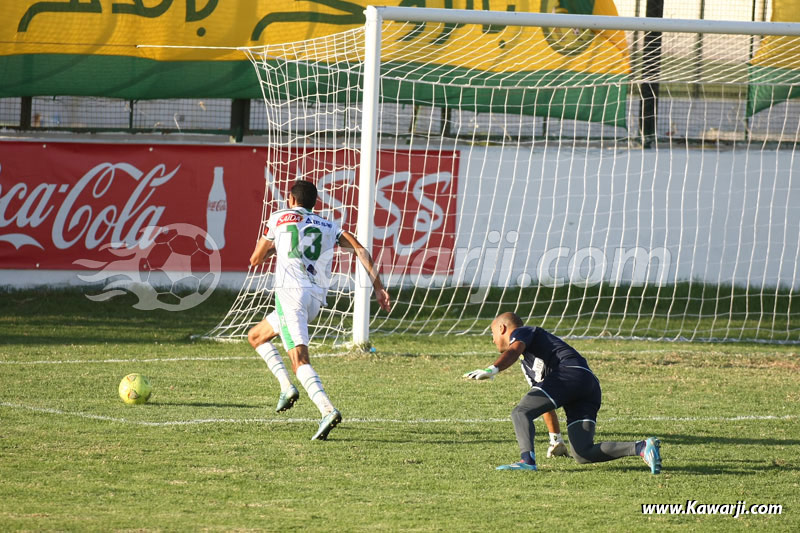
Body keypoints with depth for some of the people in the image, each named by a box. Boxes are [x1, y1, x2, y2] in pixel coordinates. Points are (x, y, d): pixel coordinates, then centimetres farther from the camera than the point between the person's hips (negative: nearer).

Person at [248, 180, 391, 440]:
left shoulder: (279, 218, 13)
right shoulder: (329, 227, 22)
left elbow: (255, 259, 19)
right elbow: (360, 250, 9)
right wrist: (378, 287, 7)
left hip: (291, 291, -6)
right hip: (317, 299, 6)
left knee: (299, 360, -15)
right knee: (256, 336, 24)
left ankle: (327, 409, -34)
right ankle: (286, 386, 7)